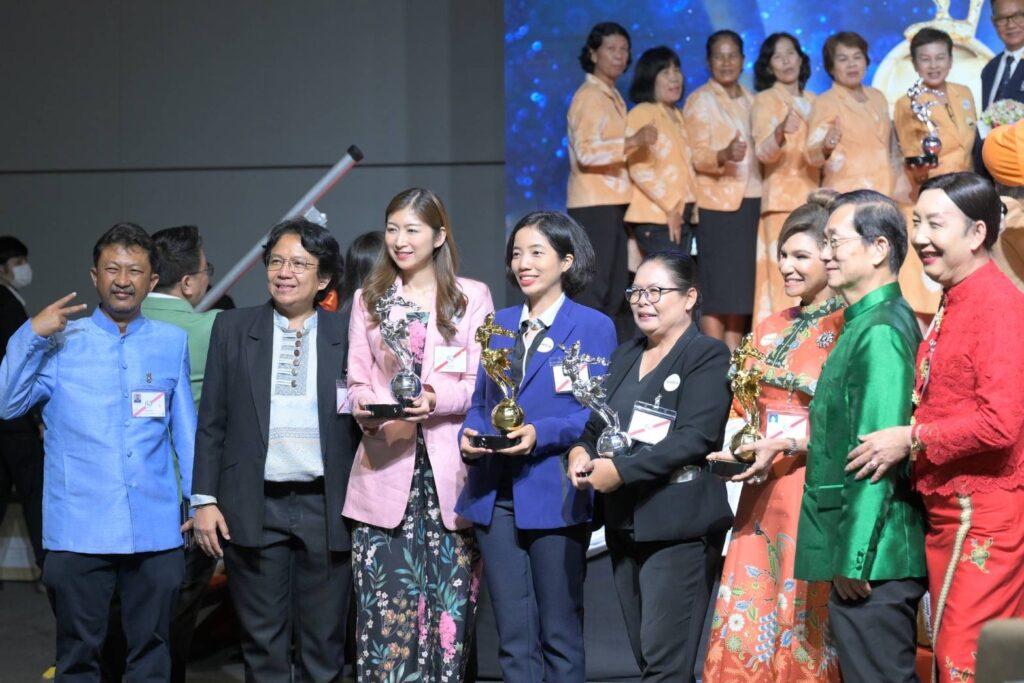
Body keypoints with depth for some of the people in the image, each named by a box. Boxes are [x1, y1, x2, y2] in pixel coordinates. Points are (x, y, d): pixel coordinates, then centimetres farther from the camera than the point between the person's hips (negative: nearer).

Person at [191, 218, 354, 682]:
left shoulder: (346, 336, 4)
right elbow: (211, 421, 6)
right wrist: (205, 499, 1)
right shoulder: (233, 329, 7)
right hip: (254, 511, 0)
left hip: (325, 509, 0)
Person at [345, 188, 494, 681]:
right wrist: (365, 408, -11)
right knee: (385, 599, -5)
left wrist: (436, 399, -17)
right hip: (385, 463, 1)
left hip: (448, 469, -1)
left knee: (449, 598, -3)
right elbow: (357, 380, 11)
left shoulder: (472, 297, 8)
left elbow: (479, 382, 1)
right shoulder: (368, 299, 15)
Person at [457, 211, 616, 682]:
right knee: (513, 638, 6)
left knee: (560, 636, 3)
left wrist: (540, 435, -21)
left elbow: (596, 412, -7)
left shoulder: (593, 327, -1)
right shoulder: (498, 325, 14)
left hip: (555, 498, -4)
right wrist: (469, 435, -5)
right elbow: (478, 403, 16)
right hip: (495, 497, 4)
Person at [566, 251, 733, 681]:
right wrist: (582, 451, -3)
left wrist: (621, 471, -19)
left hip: (680, 525, -7)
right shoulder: (624, 357, 17)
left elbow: (695, 437, -17)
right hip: (624, 524, 7)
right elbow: (597, 424, 20)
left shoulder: (708, 355, -5)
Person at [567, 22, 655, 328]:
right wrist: (633, 141, -31)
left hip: (613, 202, 9)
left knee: (613, 288, 10)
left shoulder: (612, 97, 18)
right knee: (592, 288, -11)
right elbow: (586, 152, -22)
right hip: (594, 204, -9)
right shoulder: (589, 96, -10)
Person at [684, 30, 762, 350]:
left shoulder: (749, 100, 17)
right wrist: (723, 156, -28)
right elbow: (696, 156, -10)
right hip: (716, 202, -6)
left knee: (742, 286, 5)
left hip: (750, 200, 6)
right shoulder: (700, 100, -1)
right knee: (716, 287, -8)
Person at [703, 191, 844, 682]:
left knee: (805, 628, -3)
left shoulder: (849, 327, -5)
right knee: (744, 627, 3)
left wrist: (785, 445, -20)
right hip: (762, 495, 7)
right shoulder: (771, 330, 16)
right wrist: (733, 451, 2)